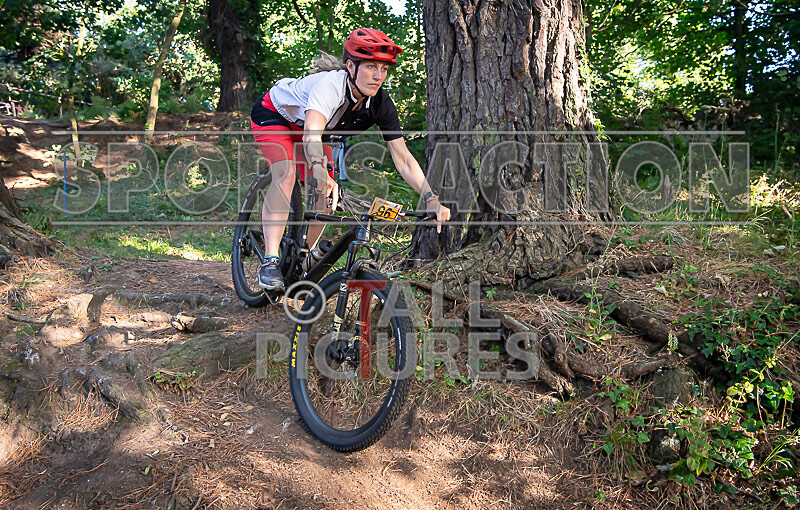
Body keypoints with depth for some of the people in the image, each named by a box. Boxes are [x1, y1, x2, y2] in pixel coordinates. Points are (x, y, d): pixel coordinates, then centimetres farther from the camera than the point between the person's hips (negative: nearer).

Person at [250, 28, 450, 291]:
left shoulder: (380, 104, -22)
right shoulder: (331, 83, -40)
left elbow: (403, 158, -21)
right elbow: (311, 132, -57)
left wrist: (431, 199, -33)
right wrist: (320, 172, -76)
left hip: (307, 125, 6)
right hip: (273, 114, -5)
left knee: (325, 194, -8)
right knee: (285, 176, -30)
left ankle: (307, 259, 15)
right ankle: (270, 262, -27)